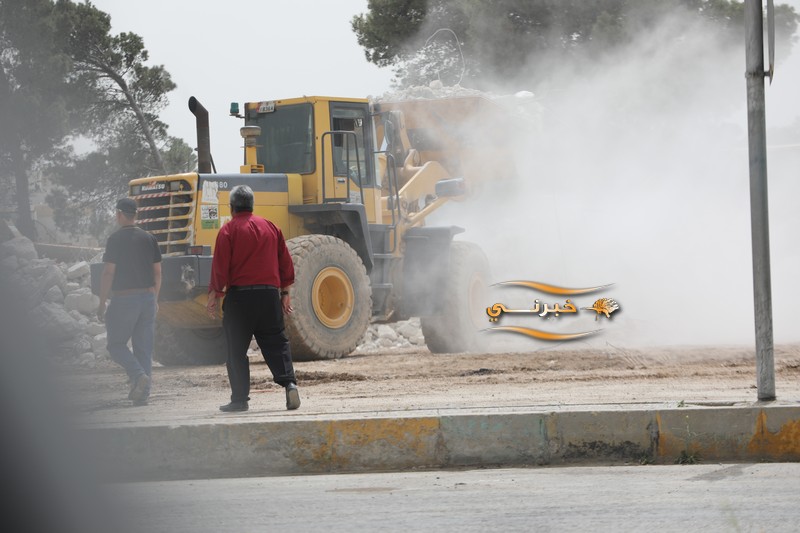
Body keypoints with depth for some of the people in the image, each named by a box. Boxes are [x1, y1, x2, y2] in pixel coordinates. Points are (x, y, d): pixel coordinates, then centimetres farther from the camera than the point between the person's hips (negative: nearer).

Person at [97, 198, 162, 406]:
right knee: (144, 347, 8)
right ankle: (142, 395, 6)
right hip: (147, 297, 5)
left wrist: (102, 303, -8)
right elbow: (157, 273, 10)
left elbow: (108, 273, -13)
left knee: (116, 344, 7)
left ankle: (138, 375, -16)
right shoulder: (149, 239, 6)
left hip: (124, 299, -5)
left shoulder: (116, 239, -10)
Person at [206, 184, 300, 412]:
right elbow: (285, 263, 13)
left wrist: (214, 295, 0)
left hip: (239, 295, -4)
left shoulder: (228, 231, -4)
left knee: (236, 349, 3)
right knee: (276, 343, 9)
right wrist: (285, 293, 20)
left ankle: (239, 399, 2)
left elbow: (220, 267, -8)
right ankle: (289, 383, -10)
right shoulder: (270, 227, 10)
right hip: (269, 293, 4)